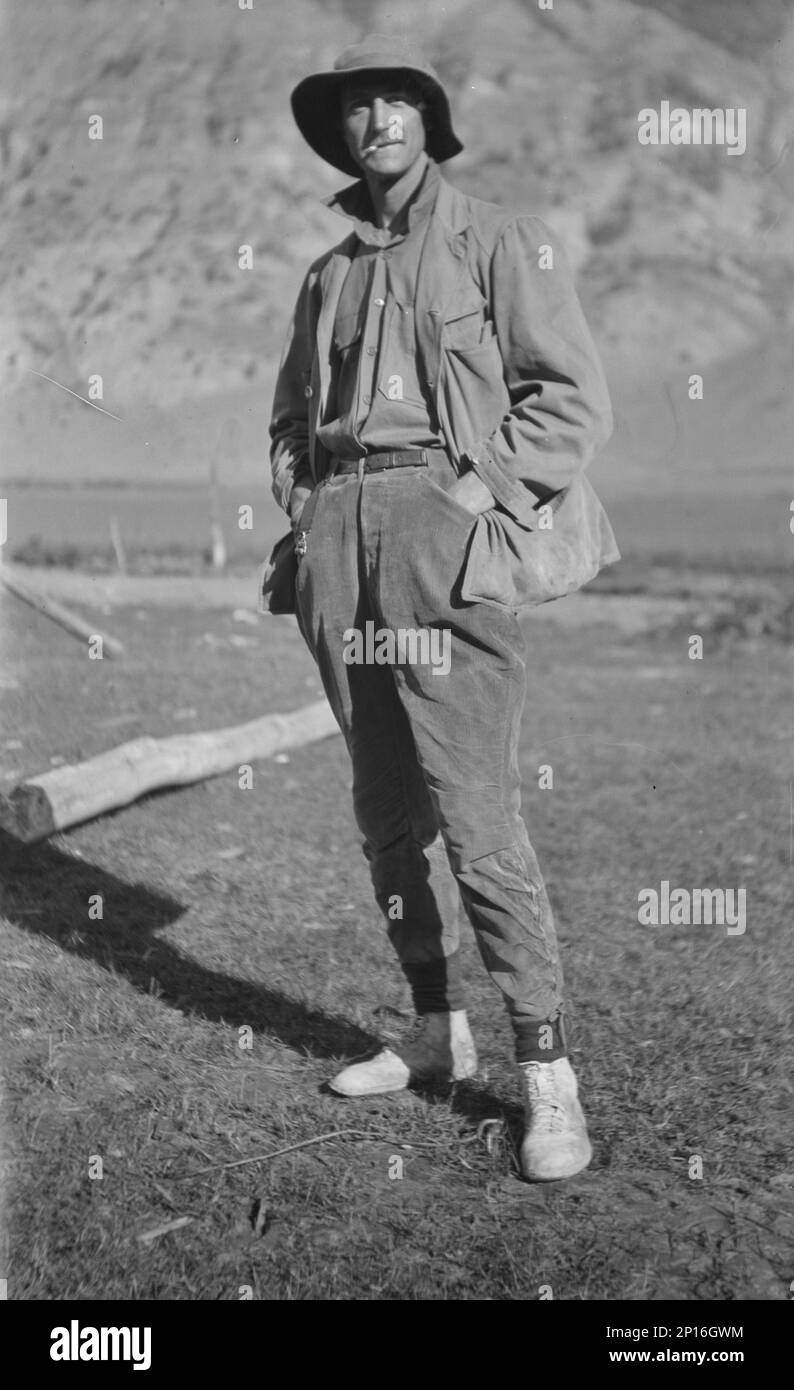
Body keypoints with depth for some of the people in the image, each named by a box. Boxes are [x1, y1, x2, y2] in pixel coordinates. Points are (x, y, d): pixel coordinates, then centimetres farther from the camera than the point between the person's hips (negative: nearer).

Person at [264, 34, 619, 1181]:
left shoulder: (498, 242, 3)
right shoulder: (330, 274, 19)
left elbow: (575, 397, -4)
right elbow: (293, 410, 28)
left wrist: (479, 490, -12)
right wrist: (301, 500, 10)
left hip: (446, 526, -6)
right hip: (339, 529, 6)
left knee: (475, 814, -13)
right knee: (385, 805, 8)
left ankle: (549, 1079, -7)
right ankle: (437, 1033, 20)